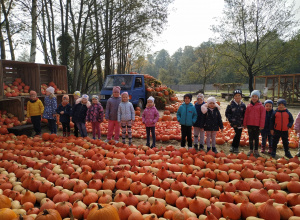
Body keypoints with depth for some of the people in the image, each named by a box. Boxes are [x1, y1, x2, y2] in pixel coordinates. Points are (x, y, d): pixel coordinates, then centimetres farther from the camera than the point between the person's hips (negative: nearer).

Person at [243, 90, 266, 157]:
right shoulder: (249, 106, 6)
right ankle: (251, 150, 20)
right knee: (250, 137, 10)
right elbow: (246, 115, 9)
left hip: (257, 125, -2)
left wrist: (261, 125, -8)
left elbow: (262, 116, -4)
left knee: (256, 138, 8)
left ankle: (256, 150, 19)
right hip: (249, 124, 3)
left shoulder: (261, 106, -3)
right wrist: (245, 124, 6)